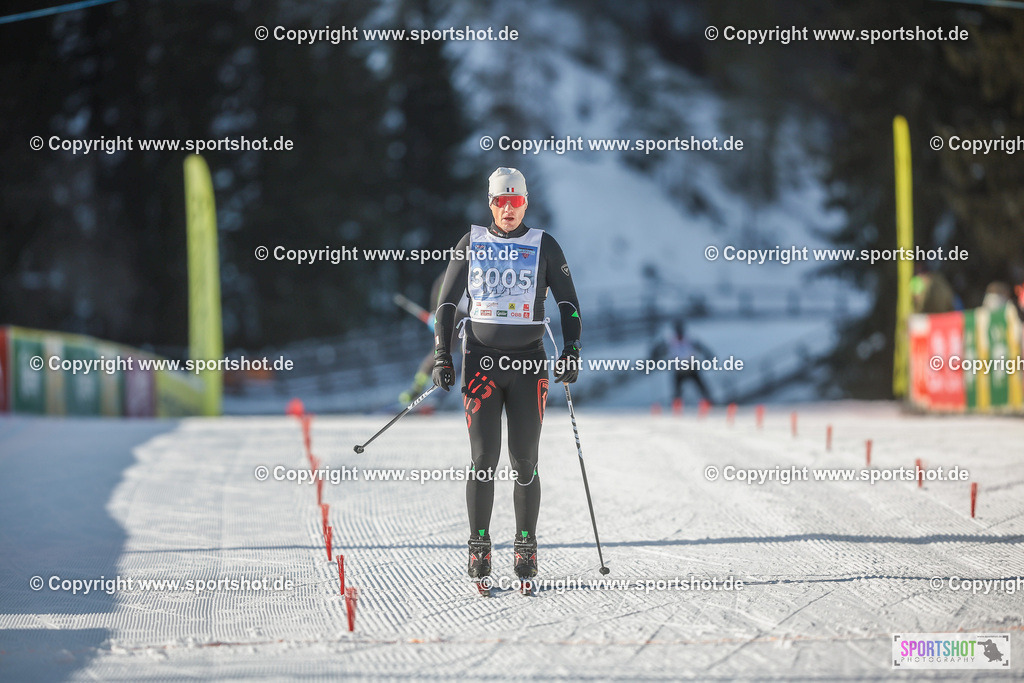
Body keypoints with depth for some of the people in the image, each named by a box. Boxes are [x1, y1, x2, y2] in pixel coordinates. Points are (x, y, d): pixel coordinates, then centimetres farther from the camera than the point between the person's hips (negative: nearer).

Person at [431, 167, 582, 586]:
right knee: (484, 458, -5)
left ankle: (526, 547, 8)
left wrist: (571, 351, -6)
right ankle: (479, 547, 3)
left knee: (524, 461, -1)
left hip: (528, 362, 0)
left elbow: (568, 303, 7)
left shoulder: (543, 246, 4)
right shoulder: (472, 244, 6)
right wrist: (442, 356, 1)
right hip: (481, 359, 0)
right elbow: (446, 302, 10)